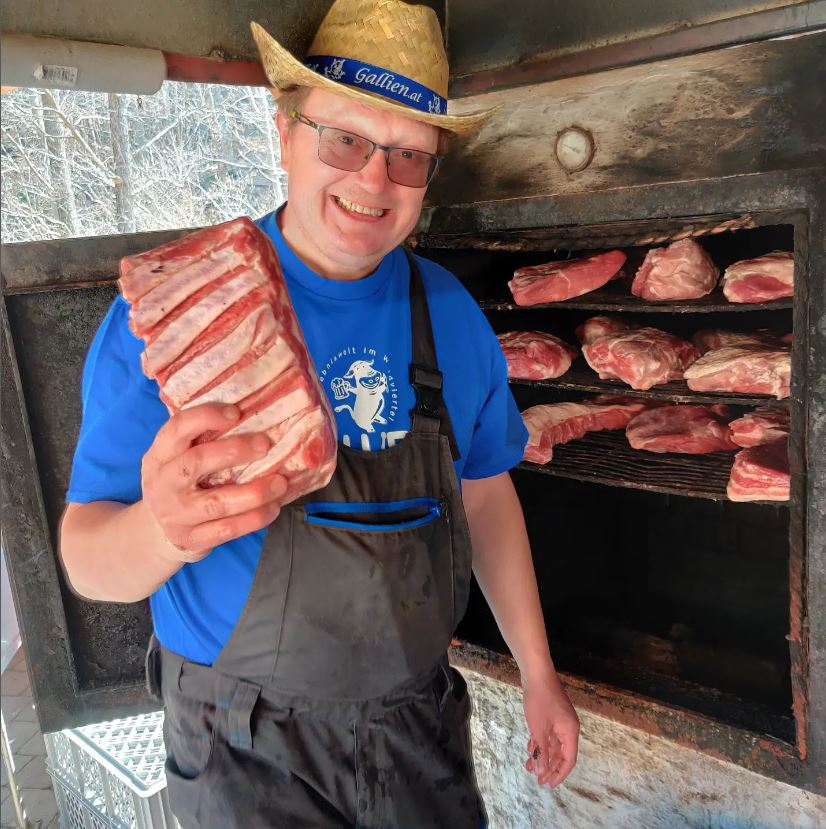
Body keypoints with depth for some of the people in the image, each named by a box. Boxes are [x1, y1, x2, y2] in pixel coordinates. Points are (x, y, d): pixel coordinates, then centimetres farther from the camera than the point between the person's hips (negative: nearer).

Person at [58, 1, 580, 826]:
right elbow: (88, 560, -17)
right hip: (248, 750, -2)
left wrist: (538, 675, 5)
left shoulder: (450, 314, -6)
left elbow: (485, 496, 3)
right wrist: (160, 532, -41)